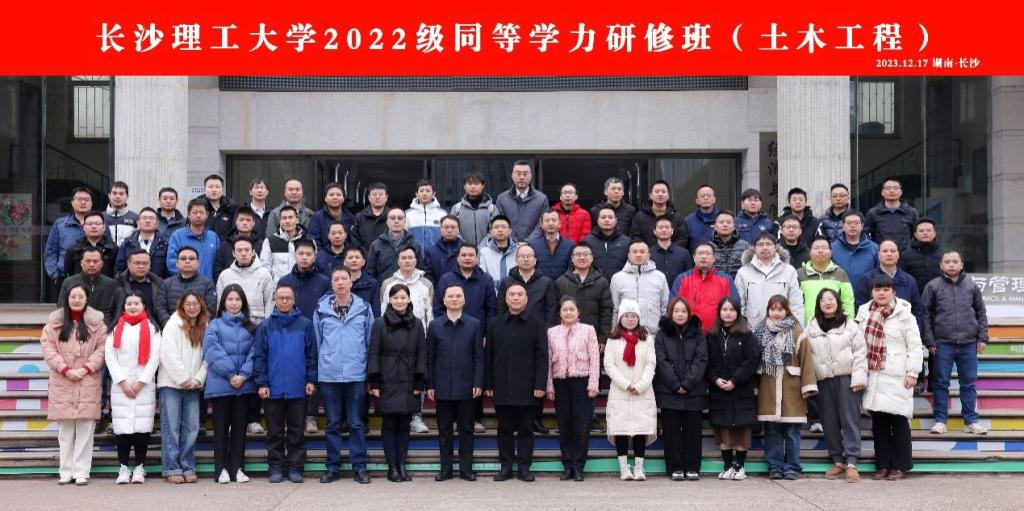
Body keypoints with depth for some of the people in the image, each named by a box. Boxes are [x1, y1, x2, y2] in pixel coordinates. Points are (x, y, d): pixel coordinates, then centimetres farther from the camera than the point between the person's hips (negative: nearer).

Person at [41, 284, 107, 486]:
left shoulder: (96, 323, 4)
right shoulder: (54, 322, 8)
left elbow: (102, 348, 0)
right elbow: (48, 348, 2)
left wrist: (86, 368, -11)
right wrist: (65, 369, -9)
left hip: (88, 383, -1)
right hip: (61, 382, 1)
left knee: (85, 429, -4)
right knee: (65, 430, 4)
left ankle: (81, 472, 1)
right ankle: (66, 472, 11)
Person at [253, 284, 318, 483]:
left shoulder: (305, 324, 4)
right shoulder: (265, 326, 4)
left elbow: (311, 354, 5)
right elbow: (259, 356, 3)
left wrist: (311, 380, -1)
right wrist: (261, 383, -5)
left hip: (298, 389, 0)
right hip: (273, 389, 0)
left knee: (296, 431, 5)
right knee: (275, 432, 7)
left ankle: (295, 467, 12)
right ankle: (276, 467, 14)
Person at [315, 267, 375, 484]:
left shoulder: (364, 308, 2)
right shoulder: (321, 309, 3)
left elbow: (370, 341, 6)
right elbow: (317, 342, 11)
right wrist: (322, 364, 10)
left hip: (356, 375, -1)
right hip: (329, 376, 1)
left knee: (356, 423, 4)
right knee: (333, 424, 8)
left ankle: (360, 467, 9)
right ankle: (333, 467, 14)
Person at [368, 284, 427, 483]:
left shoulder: (417, 324, 6)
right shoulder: (380, 324, 0)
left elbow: (422, 354, 5)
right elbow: (373, 353, -1)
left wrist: (420, 383, -1)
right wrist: (374, 383, -7)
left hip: (408, 384, 2)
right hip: (387, 383, -2)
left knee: (404, 426, 5)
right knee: (389, 425, 1)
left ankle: (402, 465, 11)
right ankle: (392, 467, 6)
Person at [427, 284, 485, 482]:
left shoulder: (474, 325, 4)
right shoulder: (435, 325, 5)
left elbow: (479, 356, 3)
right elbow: (430, 357, 6)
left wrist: (478, 383, -5)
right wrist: (429, 385, 1)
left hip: (466, 387, 0)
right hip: (442, 388, 1)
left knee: (466, 429, 4)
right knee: (444, 429, 6)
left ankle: (466, 469, 11)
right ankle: (445, 468, 13)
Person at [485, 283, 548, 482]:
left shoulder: (536, 324, 3)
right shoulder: (495, 324, 8)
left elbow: (542, 356, 0)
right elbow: (488, 356, 9)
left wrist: (540, 385, -8)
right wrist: (488, 385, 3)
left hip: (527, 388, -2)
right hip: (502, 388, 2)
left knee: (526, 429, 4)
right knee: (505, 429, 7)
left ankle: (524, 467, 10)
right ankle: (506, 466, 14)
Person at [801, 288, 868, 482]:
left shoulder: (849, 325, 3)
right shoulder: (811, 328, 12)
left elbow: (860, 353, 0)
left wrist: (858, 378, -9)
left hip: (846, 378, -3)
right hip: (824, 381, 3)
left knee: (850, 420, -6)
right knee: (829, 422, 6)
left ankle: (851, 463, -7)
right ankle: (837, 461, 15)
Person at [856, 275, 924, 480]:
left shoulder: (904, 315, -3)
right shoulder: (864, 313, 10)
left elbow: (915, 346, -4)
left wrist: (912, 373, -9)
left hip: (897, 377, -4)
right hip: (873, 376, 4)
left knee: (899, 421, -2)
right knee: (878, 422, 8)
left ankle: (900, 466, 8)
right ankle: (882, 465, 16)